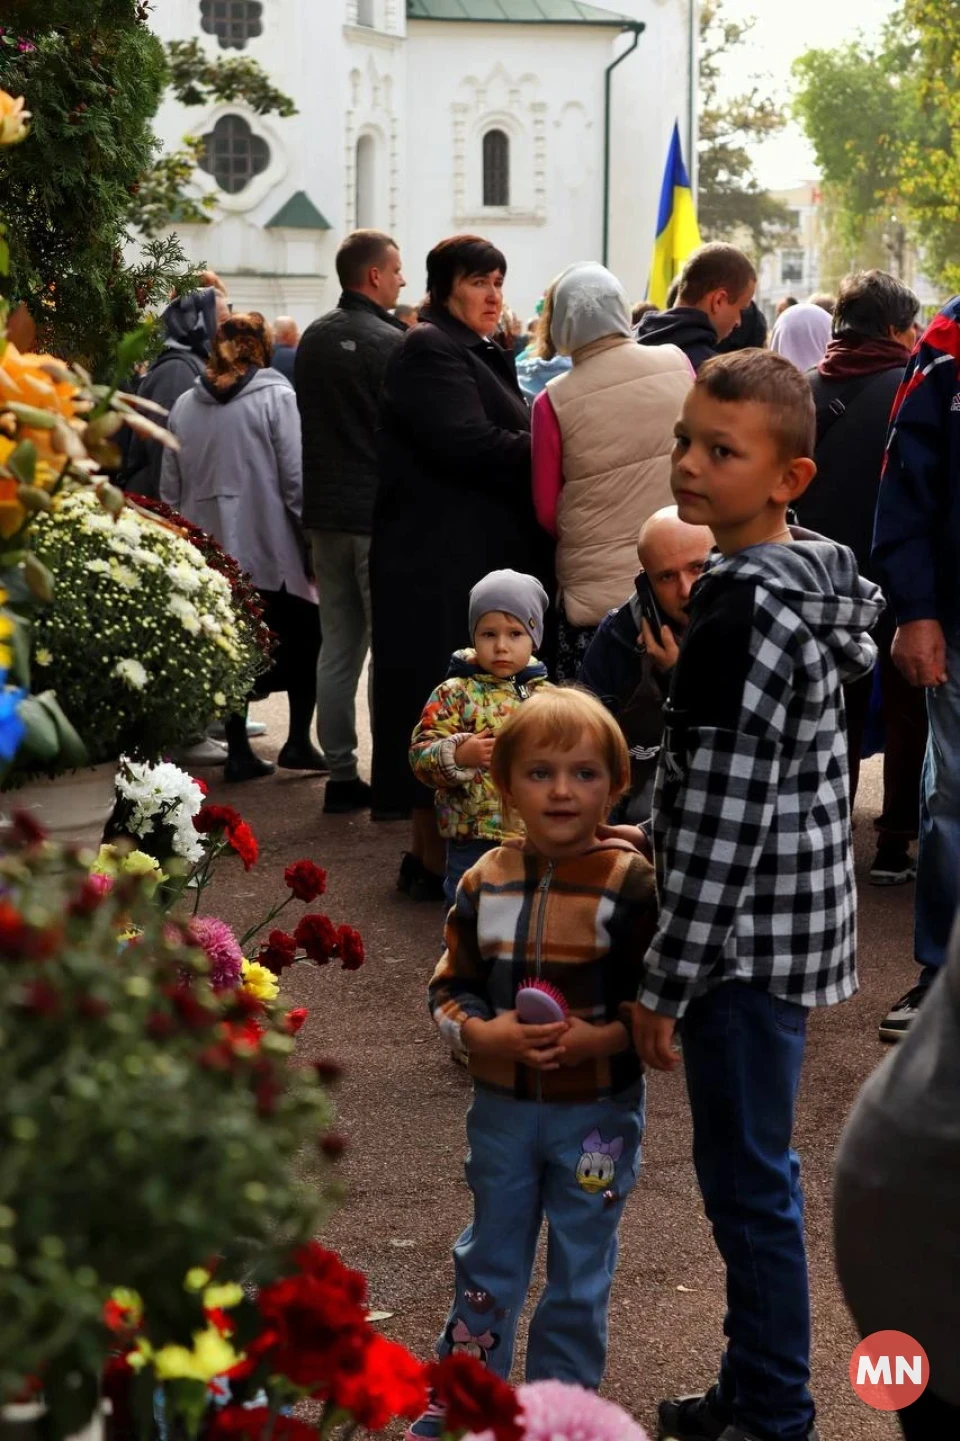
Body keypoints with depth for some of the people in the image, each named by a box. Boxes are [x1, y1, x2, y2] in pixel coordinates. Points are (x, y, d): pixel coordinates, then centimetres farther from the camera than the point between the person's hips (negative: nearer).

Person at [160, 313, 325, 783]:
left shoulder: (185, 405, 7)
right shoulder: (275, 397, -7)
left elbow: (170, 487, 11)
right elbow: (295, 479, -11)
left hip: (210, 552, 4)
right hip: (270, 549, -4)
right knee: (305, 640, 12)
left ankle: (238, 751, 8)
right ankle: (298, 741, 5)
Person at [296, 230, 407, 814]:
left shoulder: (314, 339, 9)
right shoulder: (391, 343, -14)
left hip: (325, 509, 7)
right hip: (378, 512, -7)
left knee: (338, 644, 10)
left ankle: (342, 774, 12)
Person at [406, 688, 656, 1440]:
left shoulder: (630, 883, -14)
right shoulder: (487, 881, -3)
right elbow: (449, 987, 4)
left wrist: (602, 1038, -25)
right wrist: (481, 1032, -15)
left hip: (597, 1113, -3)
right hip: (502, 1105, 3)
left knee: (579, 1277, 11)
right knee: (488, 1263, 17)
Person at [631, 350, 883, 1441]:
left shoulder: (744, 611, -22)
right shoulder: (808, 584, 8)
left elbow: (723, 817, -22)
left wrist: (666, 981, -17)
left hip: (747, 935, -10)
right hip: (789, 921, 10)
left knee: (748, 1181, 1)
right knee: (750, 1174, 18)